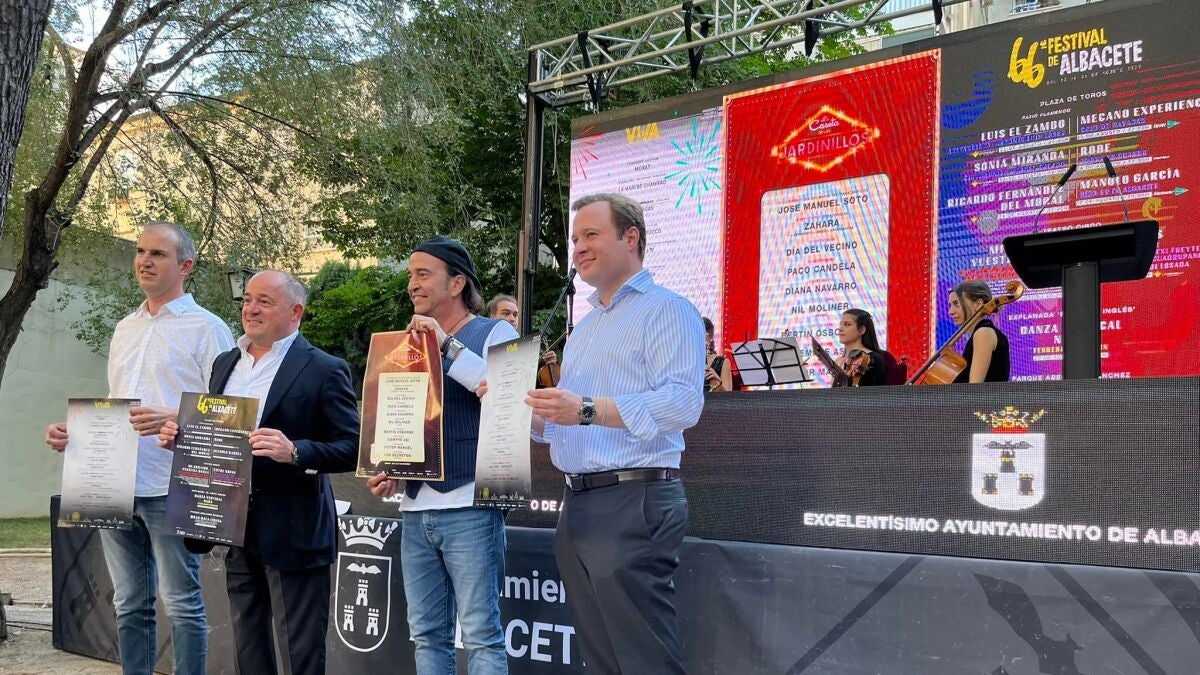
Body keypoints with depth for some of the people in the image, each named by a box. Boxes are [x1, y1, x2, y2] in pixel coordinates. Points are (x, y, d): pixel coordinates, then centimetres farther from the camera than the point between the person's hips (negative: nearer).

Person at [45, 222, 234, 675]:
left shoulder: (206, 328, -3)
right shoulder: (125, 329, 18)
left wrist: (175, 420, -25)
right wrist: (72, 431, 6)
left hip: (170, 488, -7)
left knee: (182, 603, -1)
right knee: (129, 604, 12)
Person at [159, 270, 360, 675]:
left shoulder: (324, 371, -8)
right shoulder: (224, 364, 13)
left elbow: (352, 448, -13)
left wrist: (294, 452, -27)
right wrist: (181, 435, 0)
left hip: (291, 533, -7)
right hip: (235, 530, 7)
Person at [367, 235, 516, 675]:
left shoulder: (495, 334, 0)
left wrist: (448, 346, -18)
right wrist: (386, 470, 8)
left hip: (469, 507, -6)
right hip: (416, 509, 7)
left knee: (481, 634, -5)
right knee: (427, 635, 9)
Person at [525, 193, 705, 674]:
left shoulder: (665, 310, -5)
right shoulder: (582, 330, 23)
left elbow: (684, 401, -20)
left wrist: (588, 410, -25)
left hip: (633, 502, -9)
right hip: (577, 505, 9)